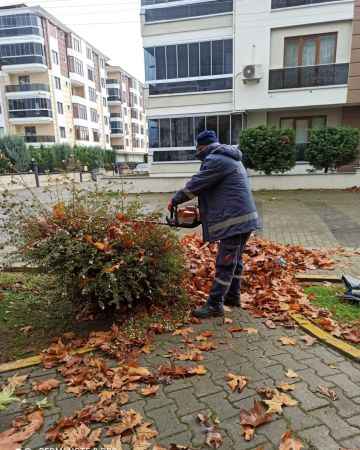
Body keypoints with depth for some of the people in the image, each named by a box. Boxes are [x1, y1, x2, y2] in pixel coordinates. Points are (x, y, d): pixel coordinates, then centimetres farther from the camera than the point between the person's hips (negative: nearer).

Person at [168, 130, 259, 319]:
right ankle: (233, 296, 29)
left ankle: (215, 305, 2)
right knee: (235, 259, 18)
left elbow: (195, 185, -10)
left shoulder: (215, 160, -11)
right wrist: (204, 211, 19)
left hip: (234, 220, -10)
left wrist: (175, 201, 4)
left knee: (225, 264, -5)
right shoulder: (230, 158, 20)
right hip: (244, 218, 10)